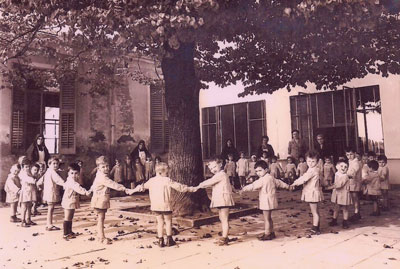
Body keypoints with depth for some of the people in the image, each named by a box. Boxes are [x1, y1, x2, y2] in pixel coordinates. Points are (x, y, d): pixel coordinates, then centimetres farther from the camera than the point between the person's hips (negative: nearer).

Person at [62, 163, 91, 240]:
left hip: (72, 203, 10)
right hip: (69, 203, -10)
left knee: (70, 218, 19)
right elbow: (77, 187, -41)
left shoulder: (75, 180, 9)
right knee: (67, 219, -1)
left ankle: (69, 232, 31)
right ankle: (65, 234, 7)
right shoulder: (71, 181, -23)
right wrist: (85, 192, -51)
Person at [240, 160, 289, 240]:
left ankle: (267, 234, 6)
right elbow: (279, 182, 24)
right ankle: (271, 232, 28)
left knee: (266, 219, -1)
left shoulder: (263, 179, -18)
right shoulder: (271, 178, 11)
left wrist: (244, 189, -23)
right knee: (269, 218, 19)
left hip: (266, 202, -10)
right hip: (270, 202, 10)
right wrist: (287, 186, 39)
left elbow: (253, 186, -24)